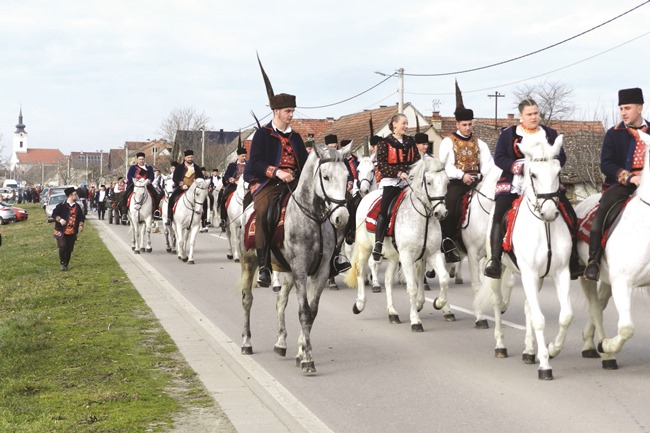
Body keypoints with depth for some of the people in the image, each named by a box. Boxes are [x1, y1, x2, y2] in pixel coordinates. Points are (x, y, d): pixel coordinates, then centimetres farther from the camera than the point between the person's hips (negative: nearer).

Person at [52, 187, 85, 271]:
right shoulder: (62, 205, -8)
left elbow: (81, 217, 17)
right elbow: (54, 214, -5)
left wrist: (81, 225, 0)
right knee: (62, 247, -11)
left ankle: (66, 264, 20)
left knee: (69, 249, 7)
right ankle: (62, 263, 6)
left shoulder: (77, 206, 8)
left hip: (72, 232, 5)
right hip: (62, 231, -5)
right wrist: (60, 220, -22)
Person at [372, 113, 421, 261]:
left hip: (408, 180, 5)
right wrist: (399, 172, -17)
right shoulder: (385, 143, 2)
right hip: (391, 181, -5)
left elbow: (417, 160, 17)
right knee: (385, 210, -19)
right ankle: (378, 244, -16)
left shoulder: (410, 142, 16)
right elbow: (381, 164, -6)